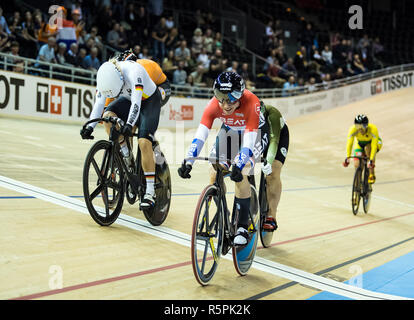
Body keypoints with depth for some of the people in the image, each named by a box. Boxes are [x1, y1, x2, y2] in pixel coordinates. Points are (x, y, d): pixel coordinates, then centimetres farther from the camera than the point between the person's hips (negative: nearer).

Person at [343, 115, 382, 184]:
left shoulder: (373, 129, -37)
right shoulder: (353, 129, -31)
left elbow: (374, 146, -42)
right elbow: (349, 144, -35)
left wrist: (371, 160, -50)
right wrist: (347, 158, -46)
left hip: (374, 143, -2)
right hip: (360, 144, 3)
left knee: (367, 147, -37)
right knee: (357, 165, -16)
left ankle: (372, 175, -24)